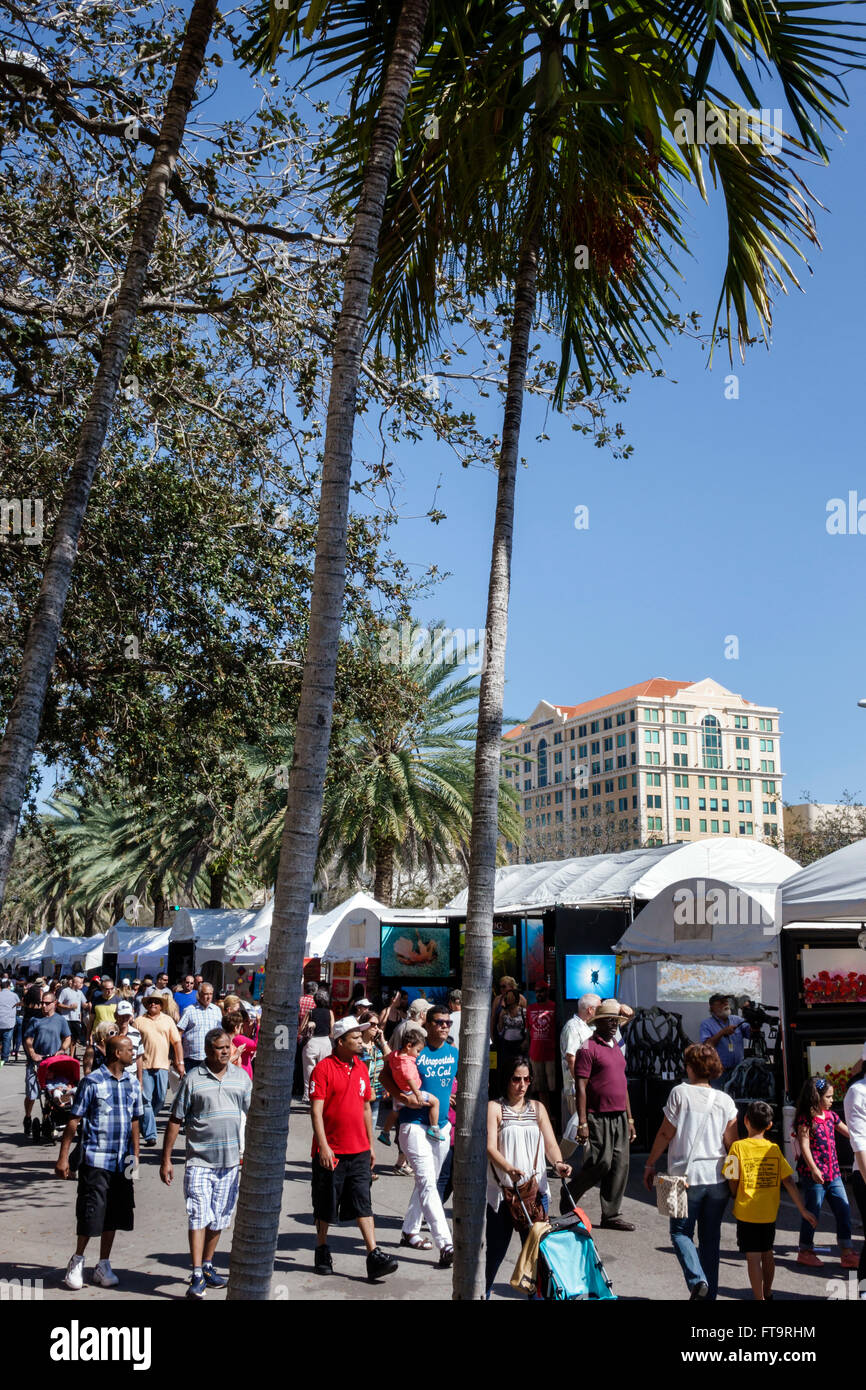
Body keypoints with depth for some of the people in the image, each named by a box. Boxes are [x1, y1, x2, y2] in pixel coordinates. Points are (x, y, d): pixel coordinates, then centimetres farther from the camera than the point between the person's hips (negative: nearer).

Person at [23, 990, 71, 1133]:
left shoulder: (60, 1020, 11)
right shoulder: (35, 1020, 8)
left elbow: (67, 1038, 10)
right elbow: (28, 1040, 4)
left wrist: (61, 1050, -8)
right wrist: (32, 1054, -10)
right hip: (36, 1061, 0)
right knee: (31, 1094, -1)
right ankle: (28, 1118, 21)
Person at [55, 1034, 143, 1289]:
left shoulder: (132, 1084, 8)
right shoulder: (92, 1082, -8)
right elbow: (74, 1121, -6)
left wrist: (135, 1155, 14)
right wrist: (63, 1157, -8)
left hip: (122, 1162, 5)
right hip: (96, 1159, -5)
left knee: (114, 1214, 10)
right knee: (91, 1212, -1)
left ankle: (103, 1266, 24)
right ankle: (77, 1261, 21)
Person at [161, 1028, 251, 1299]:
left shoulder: (241, 1076, 6)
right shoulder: (193, 1079, -5)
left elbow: (252, 1114, 14)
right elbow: (175, 1120, -2)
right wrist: (166, 1159, -3)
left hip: (231, 1160, 4)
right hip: (200, 1160, -4)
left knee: (218, 1219, 13)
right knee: (199, 1216, -9)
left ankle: (207, 1267, 28)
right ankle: (197, 1277, -5)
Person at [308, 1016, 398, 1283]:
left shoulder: (361, 1068, 9)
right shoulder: (323, 1068, -11)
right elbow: (316, 1110, -14)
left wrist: (371, 1145, 16)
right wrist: (323, 1146, -19)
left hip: (359, 1151, 5)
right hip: (331, 1151, -4)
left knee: (363, 1203, 0)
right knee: (326, 1206, 9)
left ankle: (374, 1257, -3)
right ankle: (322, 1253, 25)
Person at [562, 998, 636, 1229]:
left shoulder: (616, 1047, 16)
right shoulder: (588, 1048, -9)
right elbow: (581, 1086, -13)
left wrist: (629, 1118, 20)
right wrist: (582, 1123, -17)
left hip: (619, 1117, 8)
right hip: (598, 1117, -8)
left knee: (620, 1165, 5)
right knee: (601, 1163, -8)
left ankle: (611, 1215, 13)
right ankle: (568, 1197, 14)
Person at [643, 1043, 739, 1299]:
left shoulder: (680, 1093, -7)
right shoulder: (725, 1100, 3)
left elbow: (665, 1134, -6)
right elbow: (732, 1143, 1)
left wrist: (650, 1164, 5)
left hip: (687, 1176, -3)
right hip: (718, 1179, 4)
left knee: (681, 1232, 8)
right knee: (711, 1237, 14)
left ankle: (697, 1279, -14)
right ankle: (710, 1292, 15)